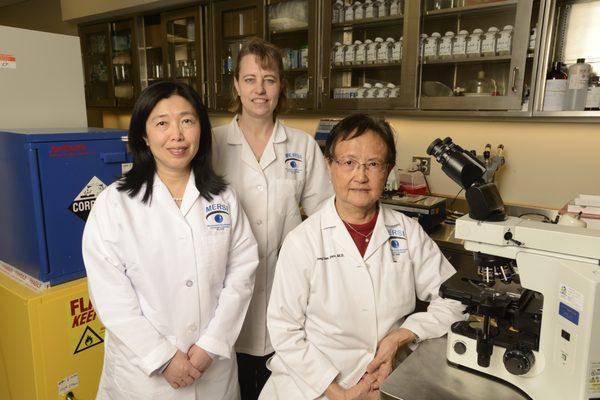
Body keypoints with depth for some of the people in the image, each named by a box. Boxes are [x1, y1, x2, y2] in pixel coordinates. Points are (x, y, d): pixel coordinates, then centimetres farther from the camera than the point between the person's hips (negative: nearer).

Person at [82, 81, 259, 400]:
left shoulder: (223, 198, -2)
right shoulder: (113, 203, -9)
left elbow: (242, 269, -5)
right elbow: (109, 293, -11)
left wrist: (211, 344, -11)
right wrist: (163, 358, -13)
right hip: (143, 369, -2)